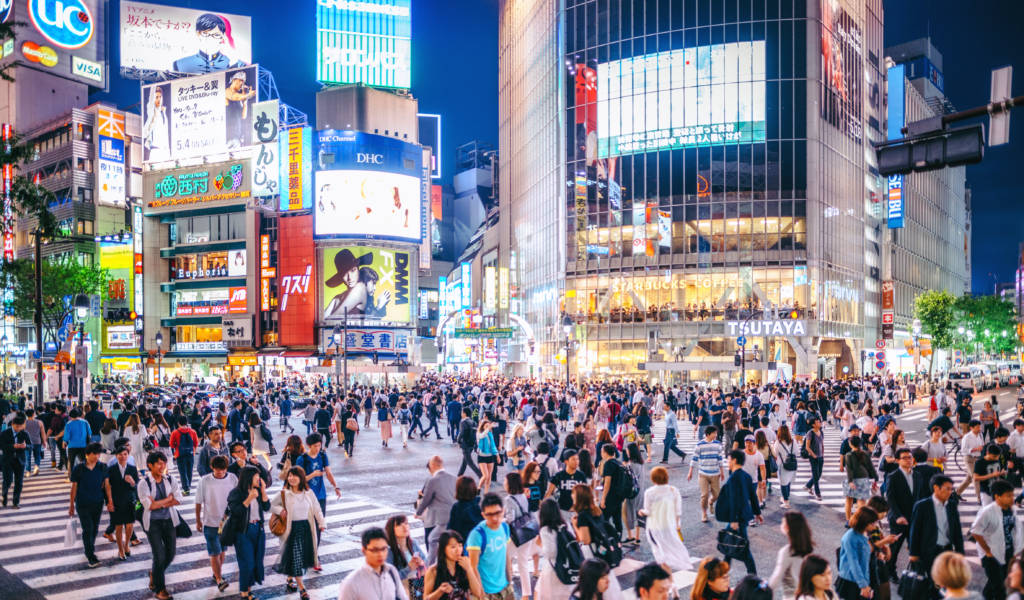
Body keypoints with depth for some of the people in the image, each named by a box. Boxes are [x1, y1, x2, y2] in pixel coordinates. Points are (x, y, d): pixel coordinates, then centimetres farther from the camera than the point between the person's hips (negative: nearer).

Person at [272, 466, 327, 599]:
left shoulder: (308, 493, -1)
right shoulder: (284, 494, -7)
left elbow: (316, 509, 4)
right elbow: (271, 505, 2)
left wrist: (322, 523, -2)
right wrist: (280, 510, -16)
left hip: (306, 527, 3)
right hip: (292, 528, -3)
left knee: (304, 556, 12)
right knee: (295, 557, -6)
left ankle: (290, 579, 37)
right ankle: (301, 588, 0)